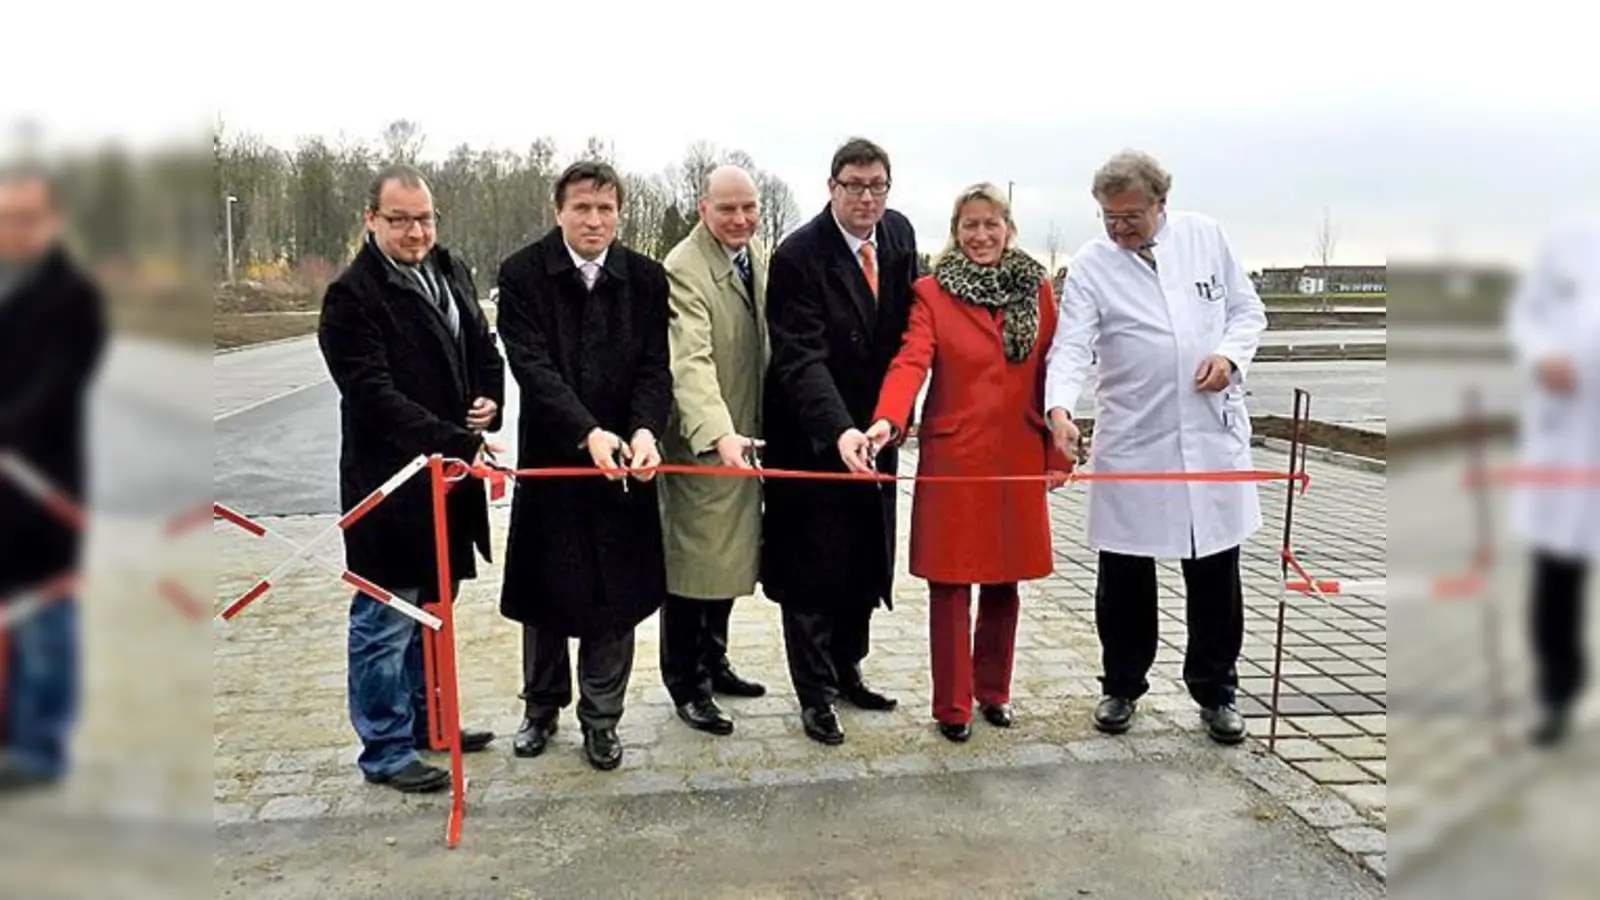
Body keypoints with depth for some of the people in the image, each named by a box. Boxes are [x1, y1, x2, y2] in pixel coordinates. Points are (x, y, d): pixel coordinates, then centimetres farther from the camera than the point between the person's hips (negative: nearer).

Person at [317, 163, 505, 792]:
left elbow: (485, 350, 19)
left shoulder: (450, 271, 10)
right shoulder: (352, 296, -14)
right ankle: (386, 751, 16)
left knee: (431, 609, 21)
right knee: (385, 622, 3)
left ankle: (425, 719, 37)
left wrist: (490, 399, -2)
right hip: (390, 484, -8)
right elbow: (375, 396, -22)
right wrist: (456, 442, -29)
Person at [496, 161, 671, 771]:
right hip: (550, 458, -1)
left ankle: (601, 718, 23)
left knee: (617, 593, 7)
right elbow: (531, 365, -16)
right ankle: (541, 708, 32)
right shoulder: (523, 273, -7)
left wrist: (644, 431, -24)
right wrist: (589, 433, -28)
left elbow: (654, 367, -5)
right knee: (545, 590, 12)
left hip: (626, 460, 1)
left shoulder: (645, 278, -1)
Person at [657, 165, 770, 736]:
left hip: (743, 437, 8)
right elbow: (691, 360, -31)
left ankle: (712, 662, 34)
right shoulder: (683, 269, -19)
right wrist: (719, 435, -44)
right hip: (701, 444, -7)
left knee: (731, 557, 17)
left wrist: (743, 434, 10)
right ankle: (686, 685, 18)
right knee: (693, 562, 4)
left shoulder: (759, 256, 6)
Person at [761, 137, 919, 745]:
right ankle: (815, 694, 17)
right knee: (813, 570, 4)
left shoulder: (899, 235, 1)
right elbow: (802, 358, -26)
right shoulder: (798, 256, -19)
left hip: (875, 430, 6)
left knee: (866, 564, 16)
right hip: (813, 438, -6)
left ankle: (845, 671, 33)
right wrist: (839, 431, -40)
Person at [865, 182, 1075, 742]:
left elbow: (1052, 374, 8)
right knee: (951, 581, 1)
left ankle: (993, 690, 30)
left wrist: (1058, 451, 6)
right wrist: (887, 420, -34)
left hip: (1018, 460, 3)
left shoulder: (1037, 289, 7)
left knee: (1004, 580, 12)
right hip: (952, 458, -3)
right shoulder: (931, 292, -2)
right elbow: (910, 361, -16)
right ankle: (952, 705, 14)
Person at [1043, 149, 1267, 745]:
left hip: (1212, 435, 2)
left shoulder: (1205, 236, 3)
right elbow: (1071, 346, -14)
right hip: (1131, 444, -1)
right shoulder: (1091, 265, -4)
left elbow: (1247, 310, 11)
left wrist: (1230, 354, -9)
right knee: (1124, 577, 8)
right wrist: (1060, 407, -32)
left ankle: (1216, 691, 27)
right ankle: (1122, 686, 27)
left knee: (1215, 576, 10)